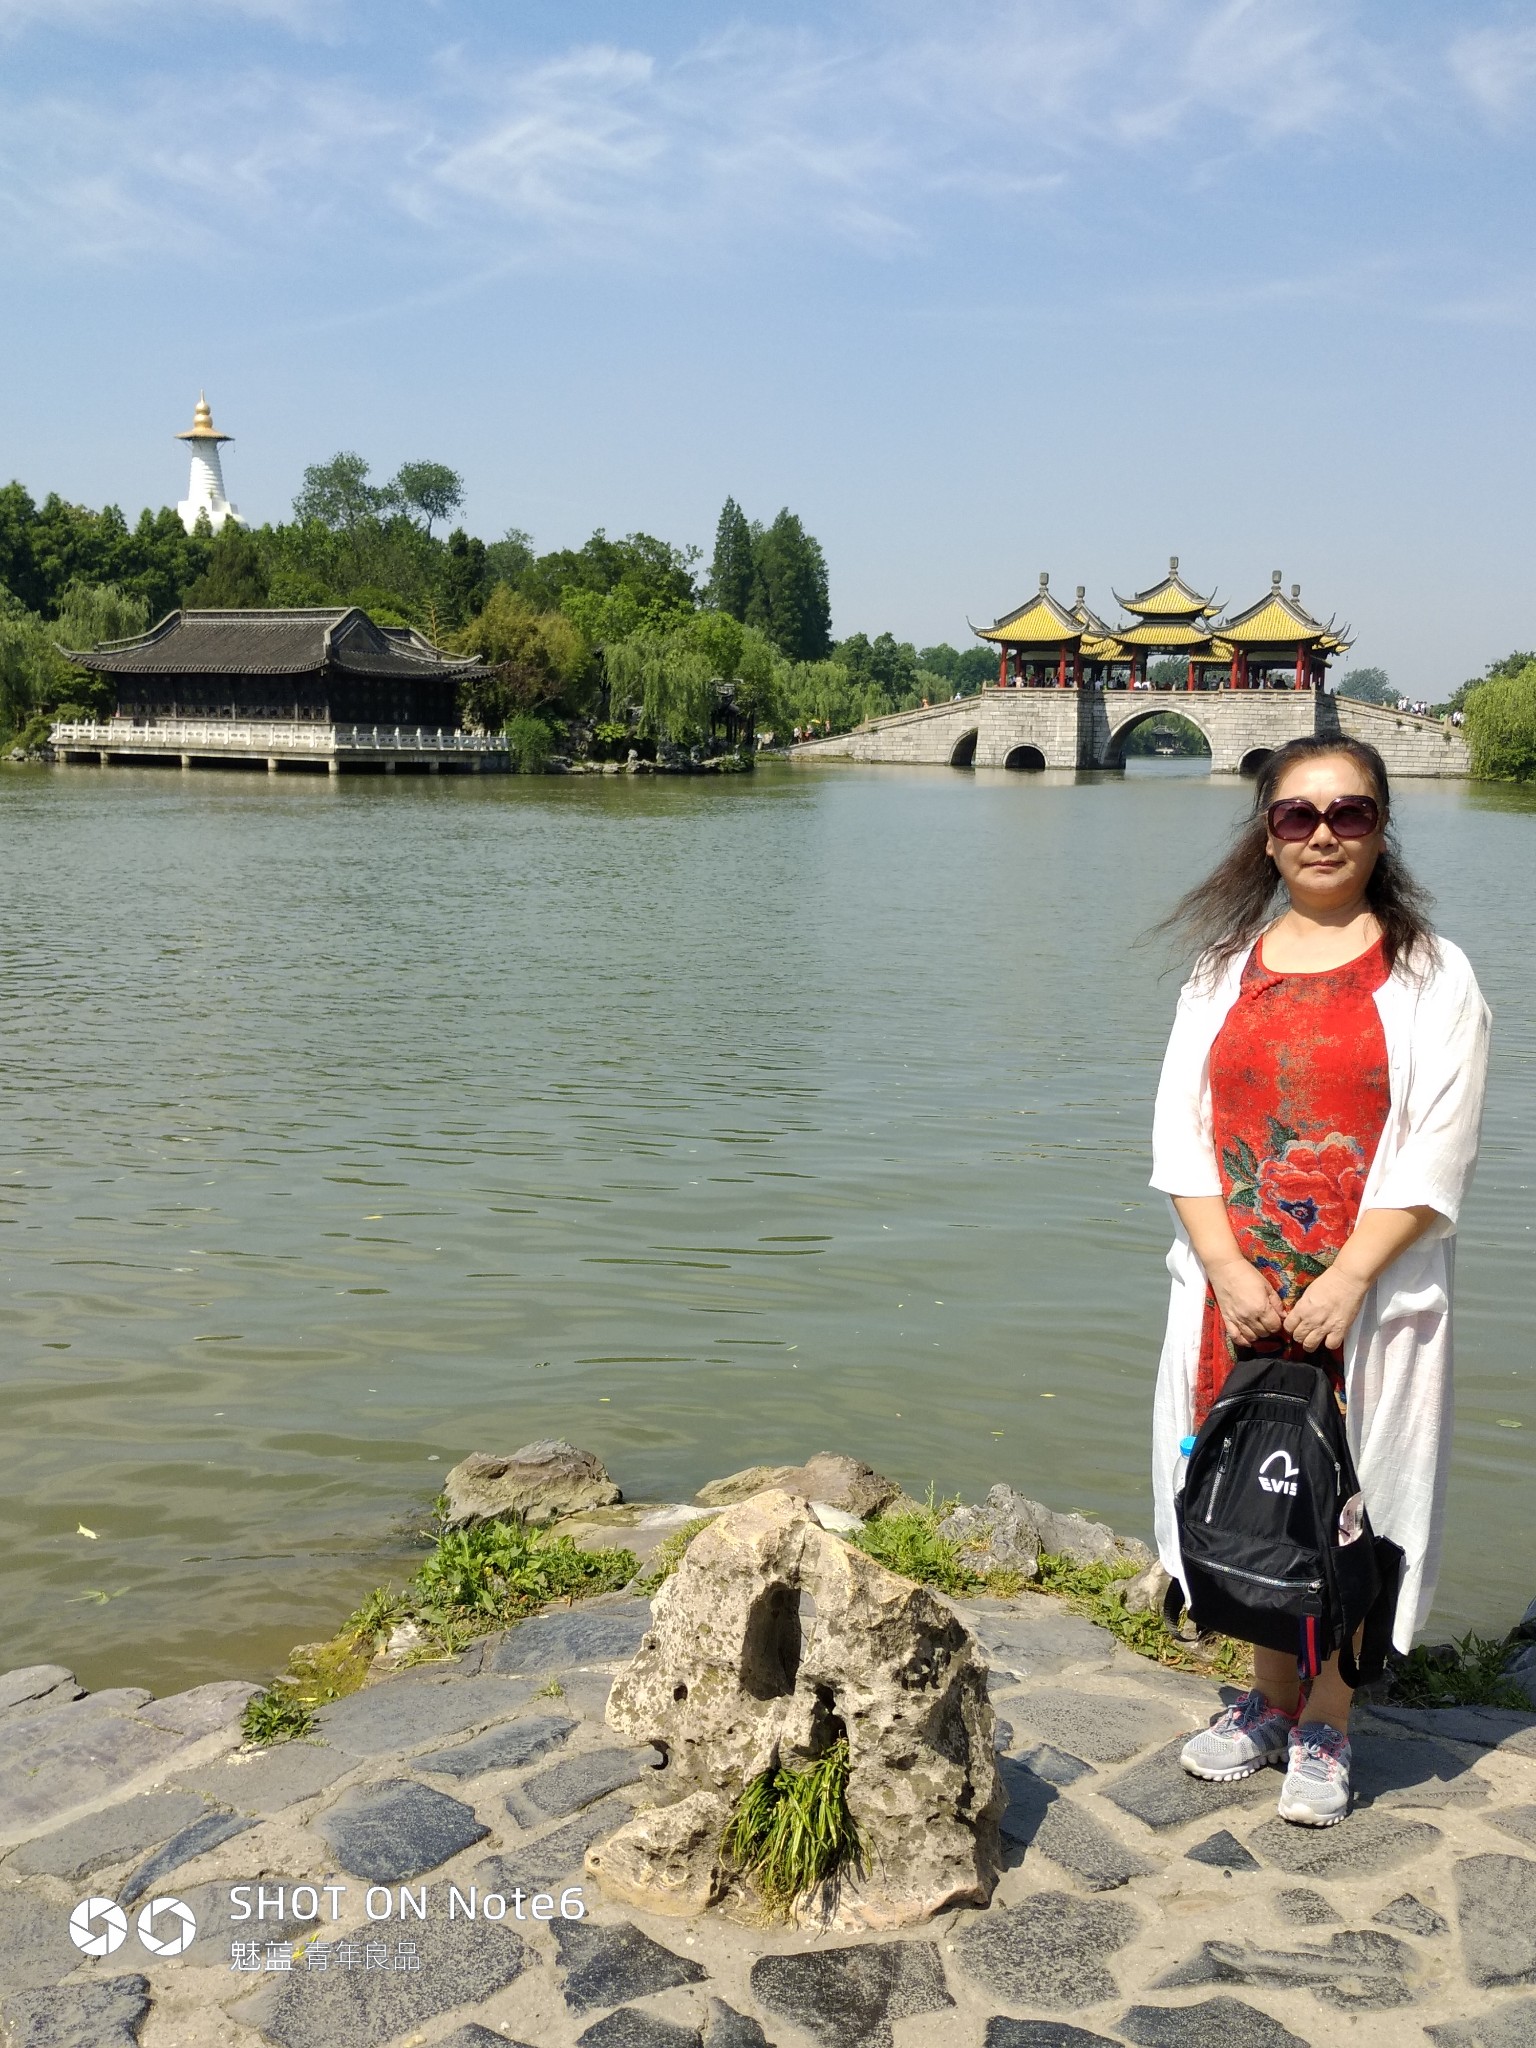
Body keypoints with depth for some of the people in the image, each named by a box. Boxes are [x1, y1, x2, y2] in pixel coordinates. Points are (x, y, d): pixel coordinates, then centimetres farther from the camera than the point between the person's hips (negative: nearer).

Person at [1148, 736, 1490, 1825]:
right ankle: (1271, 1700, 31)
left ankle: (1326, 1730, 22)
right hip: (1235, 1294, 3)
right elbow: (1182, 1132, 3)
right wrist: (1231, 1274, -10)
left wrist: (1342, 1284, -17)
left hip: (1368, 1298, -3)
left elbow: (1434, 1160, -8)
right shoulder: (1227, 966, 8)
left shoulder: (1431, 974, -2)